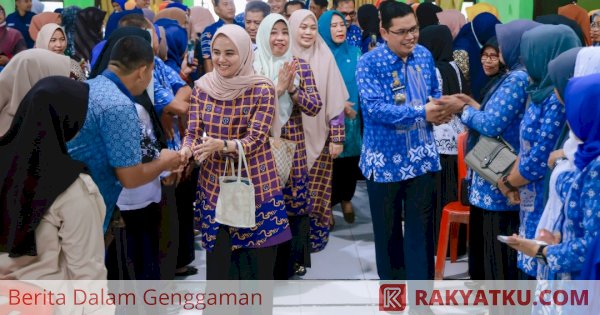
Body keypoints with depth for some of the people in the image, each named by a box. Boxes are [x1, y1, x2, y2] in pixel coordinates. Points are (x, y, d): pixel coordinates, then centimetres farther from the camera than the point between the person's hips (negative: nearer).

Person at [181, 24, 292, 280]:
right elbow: (193, 132, -1)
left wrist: (220, 145, -34)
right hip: (214, 185, 3)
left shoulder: (262, 90, -12)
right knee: (217, 260, 9)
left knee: (259, 260, 5)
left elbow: (255, 140, -16)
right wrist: (184, 152, -24)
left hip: (255, 184, -3)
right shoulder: (202, 87, -1)